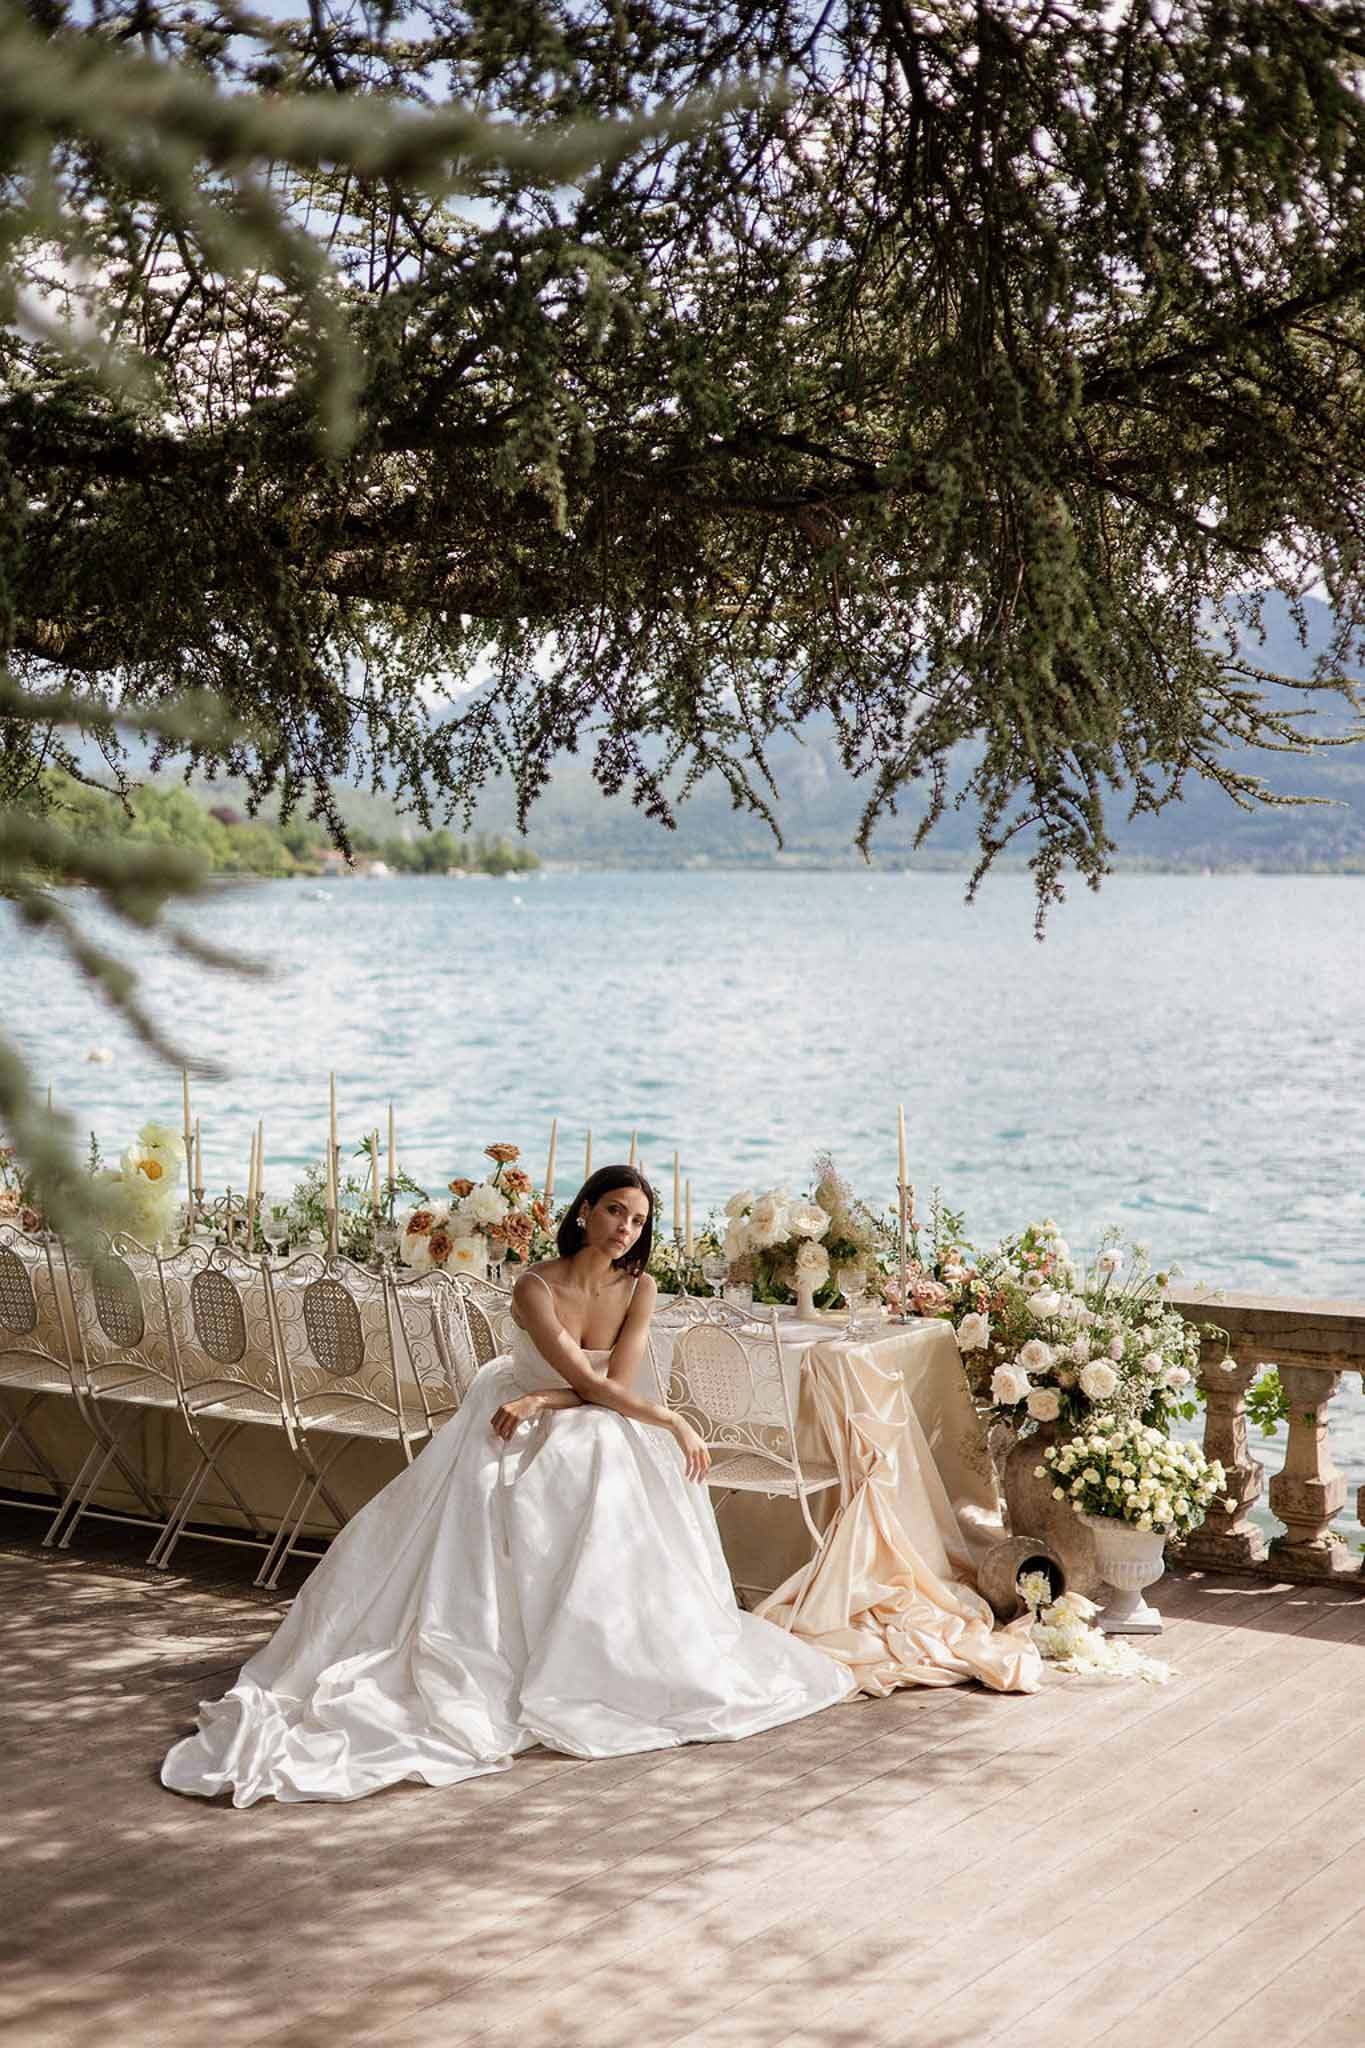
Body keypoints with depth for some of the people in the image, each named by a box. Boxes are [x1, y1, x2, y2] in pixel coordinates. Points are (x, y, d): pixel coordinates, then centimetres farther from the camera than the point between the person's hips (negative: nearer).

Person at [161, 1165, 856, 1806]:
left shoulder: (638, 1287, -9)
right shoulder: (535, 1287, -23)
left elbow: (617, 1382, -14)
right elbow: (593, 1384, -25)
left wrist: (541, 1400, -24)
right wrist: (675, 1423, -22)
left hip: (589, 1435, 3)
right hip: (510, 1429, -3)